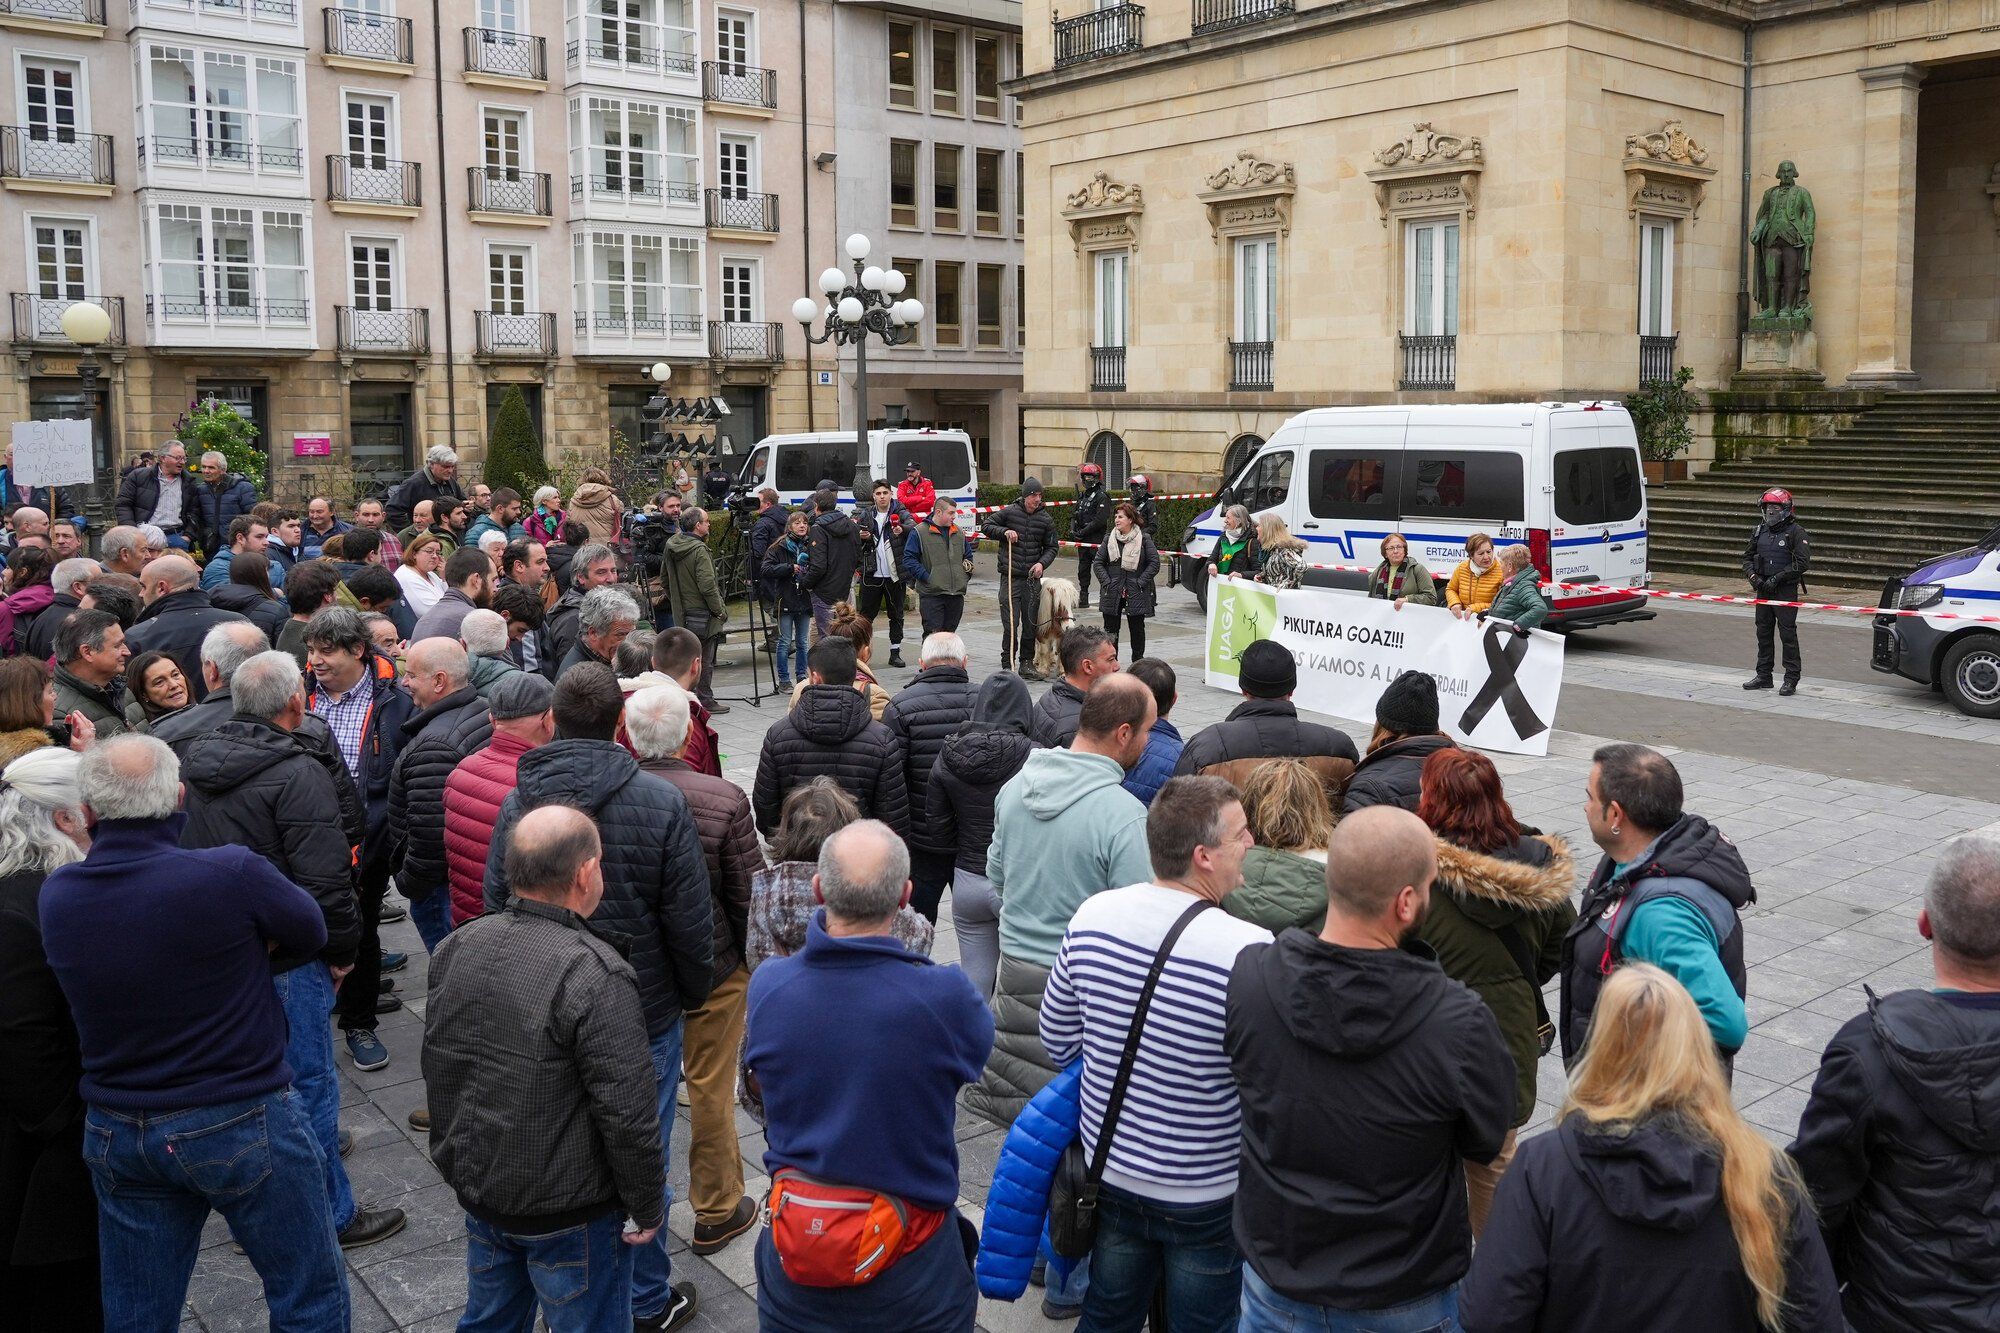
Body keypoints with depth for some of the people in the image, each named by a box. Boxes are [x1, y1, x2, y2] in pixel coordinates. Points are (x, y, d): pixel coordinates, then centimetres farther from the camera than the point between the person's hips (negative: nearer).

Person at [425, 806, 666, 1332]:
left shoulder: (454, 949, -4)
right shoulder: (596, 977, -27)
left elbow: (437, 1071, 9)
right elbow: (627, 1114, -24)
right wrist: (647, 1210, -10)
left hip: (478, 1191, 7)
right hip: (569, 1216, -7)